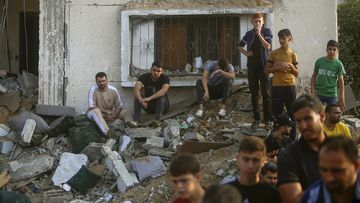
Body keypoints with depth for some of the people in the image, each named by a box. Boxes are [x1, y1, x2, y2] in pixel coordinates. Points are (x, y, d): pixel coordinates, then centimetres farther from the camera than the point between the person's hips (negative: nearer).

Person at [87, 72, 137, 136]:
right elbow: (92, 107, -21)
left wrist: (113, 116, -23)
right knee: (96, 110, -38)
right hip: (96, 114, -4)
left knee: (124, 112, -16)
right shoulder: (93, 90, -17)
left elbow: (119, 106, -5)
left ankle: (129, 122, -53)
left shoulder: (113, 90, -8)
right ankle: (107, 132, -59)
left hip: (109, 114, 4)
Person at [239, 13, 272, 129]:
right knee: (254, 93, 5)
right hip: (252, 66, 3)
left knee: (266, 93, -4)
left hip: (263, 65, -3)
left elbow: (267, 46, -14)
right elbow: (240, 46, 24)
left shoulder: (267, 32, 1)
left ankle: (267, 119, -2)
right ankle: (256, 119, 10)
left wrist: (259, 34, -17)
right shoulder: (249, 34, 10)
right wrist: (246, 53, 5)